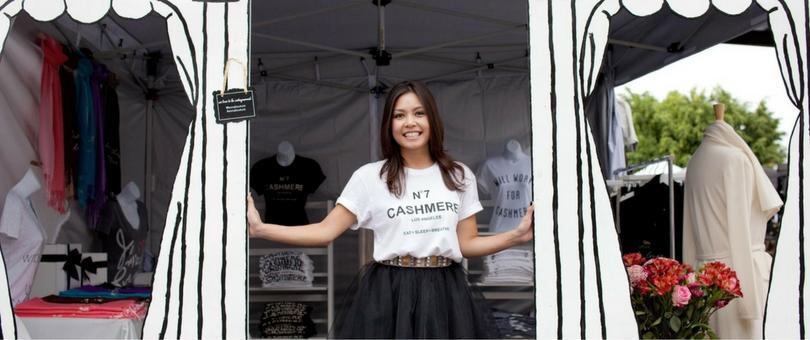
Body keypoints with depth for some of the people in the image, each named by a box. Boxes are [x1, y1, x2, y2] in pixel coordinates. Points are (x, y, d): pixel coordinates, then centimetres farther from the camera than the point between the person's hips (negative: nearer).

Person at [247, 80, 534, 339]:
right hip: (387, 296, -2)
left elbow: (467, 243, 9)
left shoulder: (459, 176, 7)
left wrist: (517, 235, -5)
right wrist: (260, 229, -12)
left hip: (445, 296, 2)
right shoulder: (369, 177, 0)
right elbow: (326, 231, -2)